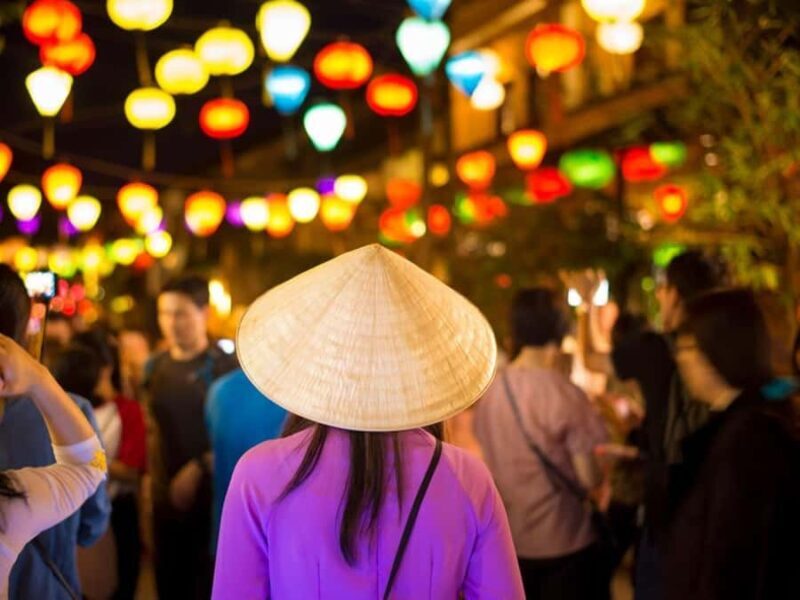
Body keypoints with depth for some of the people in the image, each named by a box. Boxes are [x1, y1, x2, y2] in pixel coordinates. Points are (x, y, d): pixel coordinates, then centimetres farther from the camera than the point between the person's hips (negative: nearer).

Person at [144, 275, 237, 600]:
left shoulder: (224, 367, -9)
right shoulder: (155, 367, 9)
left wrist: (198, 469, -17)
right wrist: (154, 478, 8)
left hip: (211, 498, -5)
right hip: (166, 499, 6)